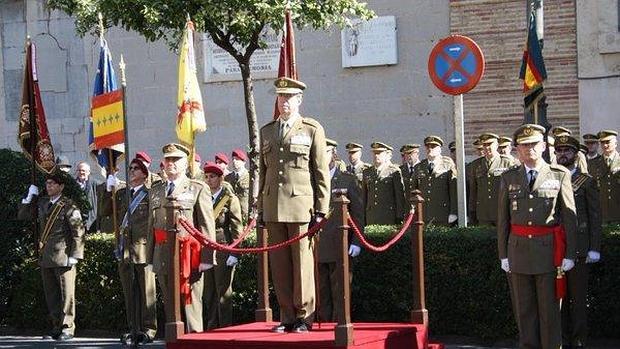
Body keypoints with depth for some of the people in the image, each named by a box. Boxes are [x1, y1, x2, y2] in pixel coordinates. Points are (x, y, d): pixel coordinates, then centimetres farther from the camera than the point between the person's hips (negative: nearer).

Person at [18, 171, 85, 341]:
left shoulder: (68, 206, -6)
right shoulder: (42, 203, 14)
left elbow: (78, 231, -8)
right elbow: (22, 216, 21)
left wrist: (75, 255, -13)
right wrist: (29, 197, 9)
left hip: (63, 257, -6)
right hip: (45, 257, 6)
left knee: (66, 294, -2)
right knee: (51, 295, 9)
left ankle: (67, 328, 2)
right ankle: (56, 327, 15)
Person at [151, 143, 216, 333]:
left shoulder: (198, 189, 2)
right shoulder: (155, 191, 18)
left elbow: (207, 226, -4)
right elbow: (152, 225, 15)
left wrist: (207, 258, -12)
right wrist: (151, 258, 8)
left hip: (188, 258, -5)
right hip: (163, 259, 5)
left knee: (190, 305, -6)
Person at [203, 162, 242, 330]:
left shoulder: (230, 199, -1)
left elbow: (237, 227, -5)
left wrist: (234, 253, -12)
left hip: (224, 250, -5)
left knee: (223, 291, -2)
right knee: (209, 292, 7)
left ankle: (225, 327, 4)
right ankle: (211, 327, 12)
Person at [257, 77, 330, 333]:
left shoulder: (312, 129, 4)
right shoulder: (267, 131, 17)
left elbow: (322, 173, 1)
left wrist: (321, 210, -4)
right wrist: (260, 208, 13)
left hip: (301, 206, -4)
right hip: (273, 209, 4)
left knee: (303, 263, -3)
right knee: (279, 264, 4)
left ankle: (304, 317, 4)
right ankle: (287, 316, 10)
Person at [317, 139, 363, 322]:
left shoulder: (348, 180, 7)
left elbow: (358, 214, 3)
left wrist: (356, 242, -5)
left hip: (339, 247, -2)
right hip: (317, 248, 2)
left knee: (340, 293, -3)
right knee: (321, 294, 4)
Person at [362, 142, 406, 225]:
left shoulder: (394, 171, 1)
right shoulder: (367, 172, 15)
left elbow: (400, 195, 0)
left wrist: (400, 217, -3)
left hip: (389, 216, -3)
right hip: (371, 217, 4)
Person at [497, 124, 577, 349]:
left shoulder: (560, 175, 1)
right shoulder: (509, 178, 8)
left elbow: (570, 217, 0)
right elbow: (502, 219, 10)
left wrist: (569, 254, -4)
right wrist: (503, 254, 5)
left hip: (549, 248, -2)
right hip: (519, 249, 2)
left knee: (549, 307, 1)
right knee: (524, 307, 8)